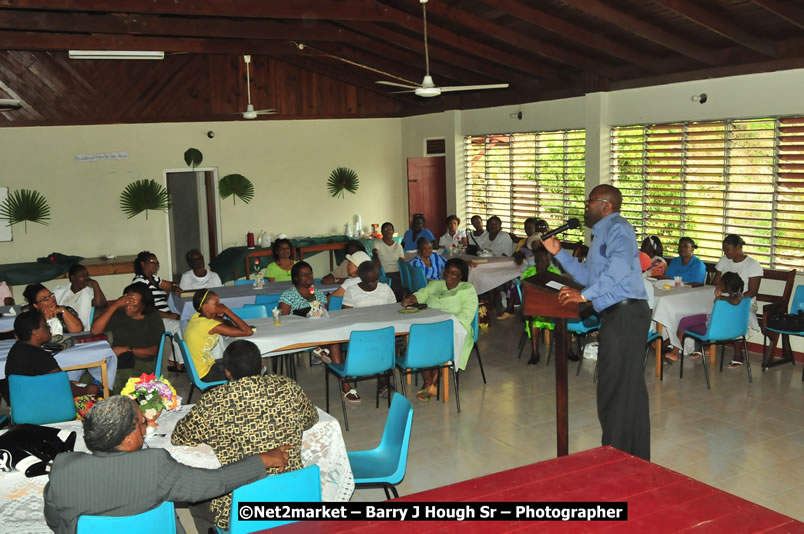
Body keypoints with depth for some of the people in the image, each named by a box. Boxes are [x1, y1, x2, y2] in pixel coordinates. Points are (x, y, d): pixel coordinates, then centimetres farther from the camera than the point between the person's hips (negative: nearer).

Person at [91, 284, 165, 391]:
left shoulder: (153, 318, 7)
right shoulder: (118, 314, 11)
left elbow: (156, 350, 0)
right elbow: (95, 330, -3)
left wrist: (128, 350, -8)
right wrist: (115, 305, -7)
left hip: (144, 363, -2)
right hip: (118, 361, 2)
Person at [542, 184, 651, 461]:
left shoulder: (618, 228, -11)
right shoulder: (601, 234, 20)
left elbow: (620, 266, -28)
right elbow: (589, 275, 24)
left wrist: (584, 295, -24)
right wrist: (559, 253, 16)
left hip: (626, 313, -10)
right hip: (616, 315, 10)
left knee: (618, 387, -3)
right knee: (627, 386, 17)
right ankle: (634, 455, 29)